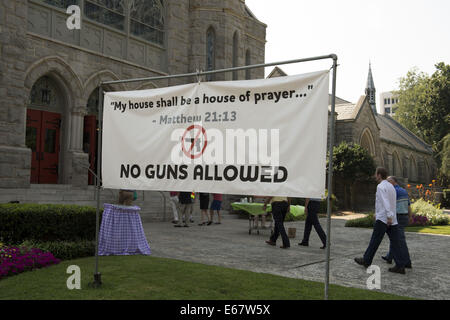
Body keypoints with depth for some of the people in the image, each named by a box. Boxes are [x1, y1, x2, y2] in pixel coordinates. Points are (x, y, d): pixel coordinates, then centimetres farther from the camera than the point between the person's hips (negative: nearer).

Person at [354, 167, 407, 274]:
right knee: (395, 242, 3)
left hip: (383, 219, -8)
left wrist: (389, 216, -27)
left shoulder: (381, 186, -10)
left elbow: (385, 202, -22)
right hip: (393, 220, 8)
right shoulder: (391, 186, 18)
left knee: (375, 241, 3)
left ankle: (366, 260, 15)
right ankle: (400, 266, -1)